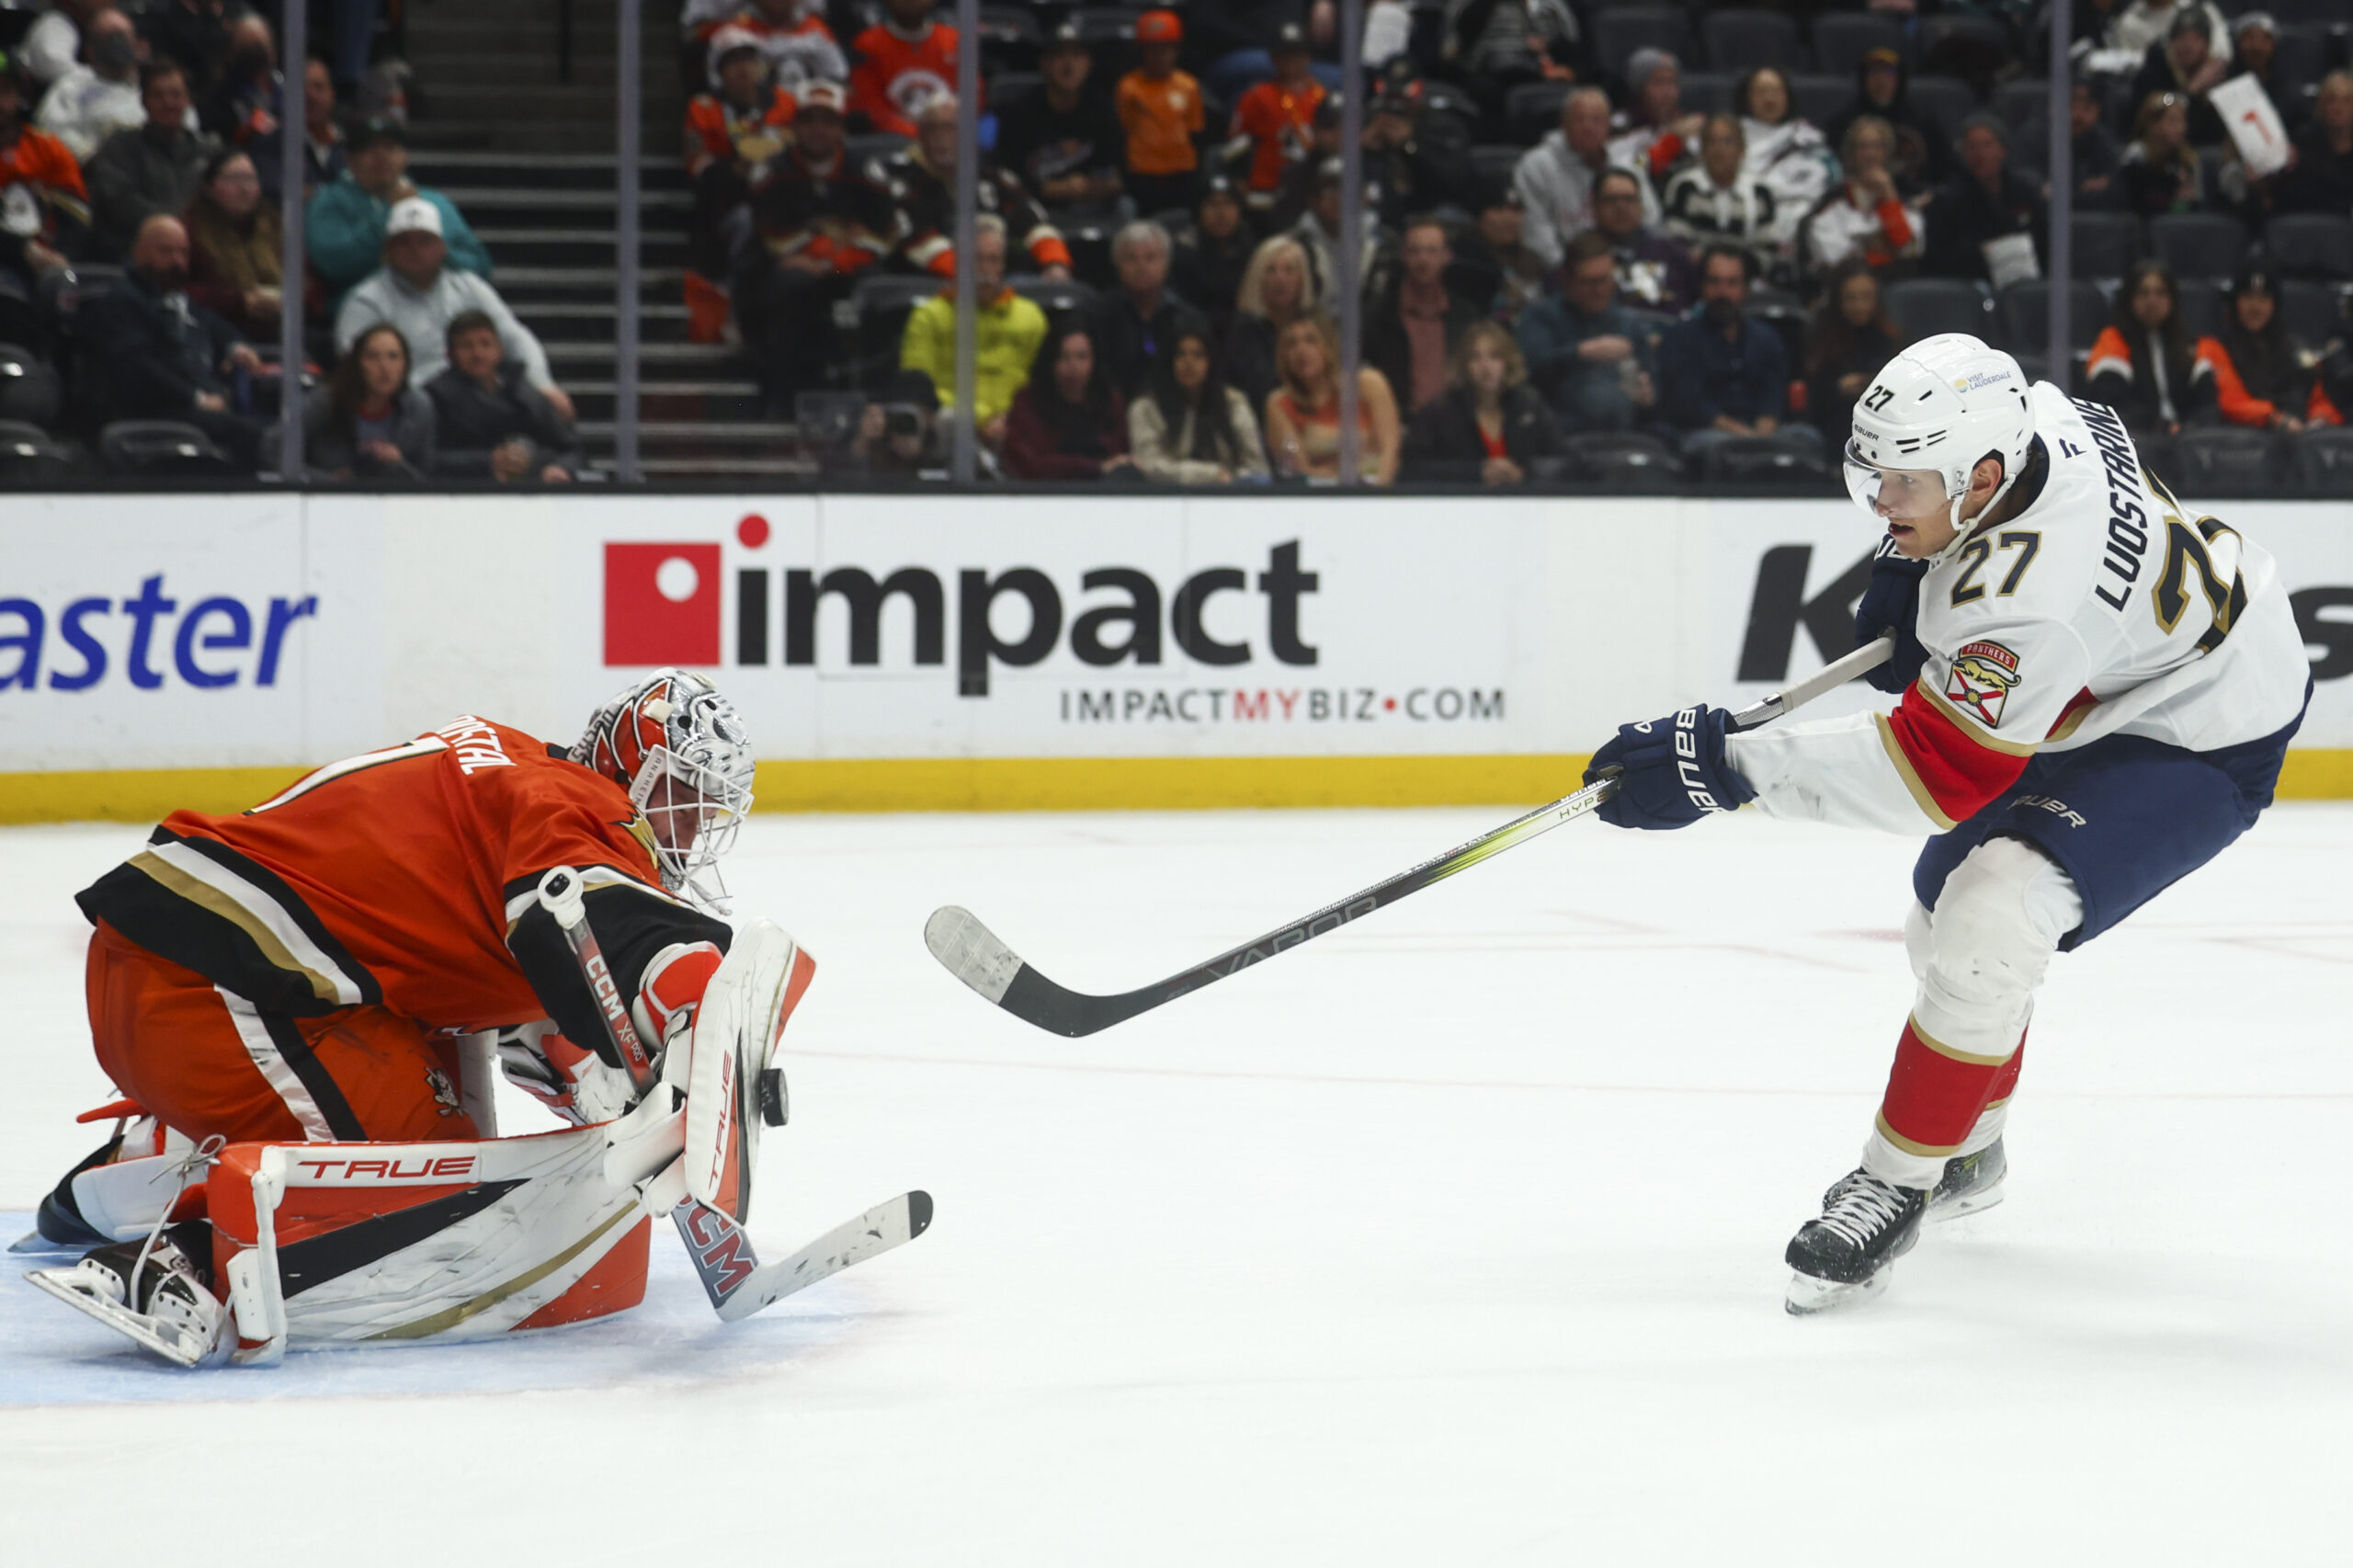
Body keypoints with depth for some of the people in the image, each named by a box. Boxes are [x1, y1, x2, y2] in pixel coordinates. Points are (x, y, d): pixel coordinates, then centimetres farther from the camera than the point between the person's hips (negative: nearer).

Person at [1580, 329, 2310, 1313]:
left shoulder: (2027, 598, -41)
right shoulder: (2035, 418, -16)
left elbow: (1930, 775, -38)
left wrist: (1723, 764, -40)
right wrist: (1909, 571, -8)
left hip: (2199, 745, -10)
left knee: (1990, 916, -27)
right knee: (1946, 905, 18)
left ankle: (1900, 1182, -11)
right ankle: (1969, 1152, 41)